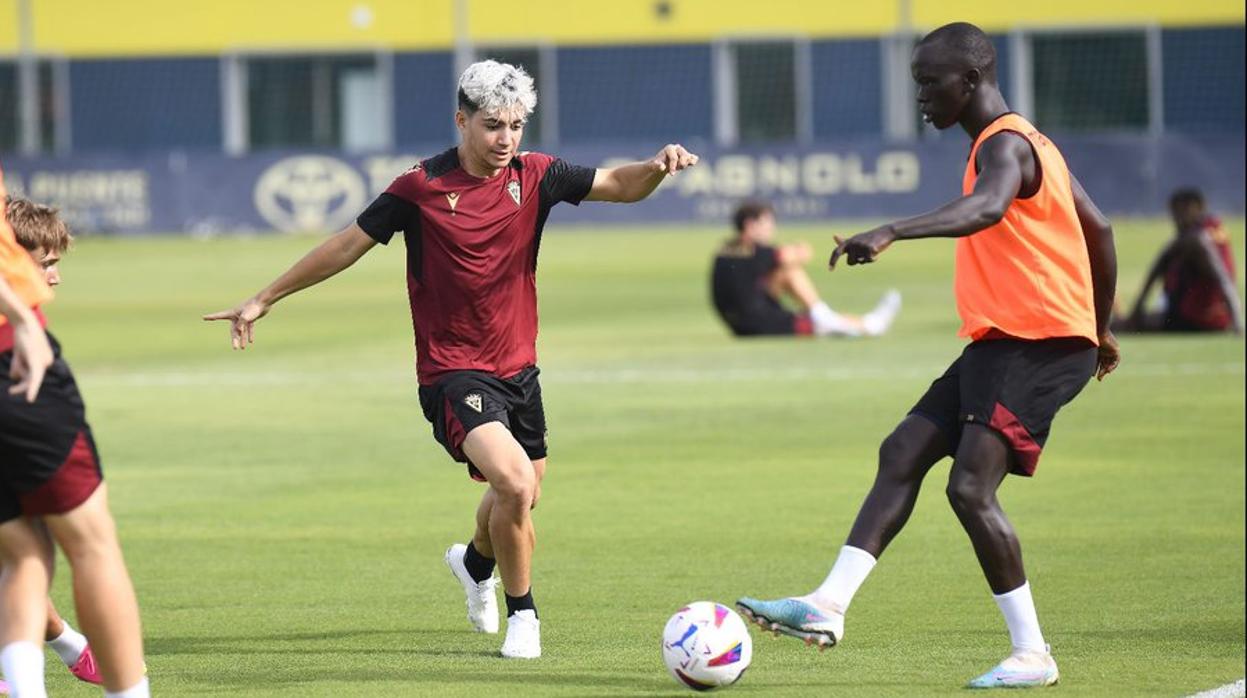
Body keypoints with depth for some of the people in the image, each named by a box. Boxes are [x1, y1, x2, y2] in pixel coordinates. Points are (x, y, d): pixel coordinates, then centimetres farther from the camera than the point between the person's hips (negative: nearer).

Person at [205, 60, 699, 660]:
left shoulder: (534, 176, 0)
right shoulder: (422, 187, -10)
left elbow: (620, 185, -4)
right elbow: (348, 245, -2)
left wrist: (658, 166, -27)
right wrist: (263, 300, 1)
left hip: (518, 370, 5)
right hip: (453, 372, -5)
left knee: (518, 499, 17)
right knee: (515, 483, -24)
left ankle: (475, 562, 53)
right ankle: (522, 613, -4)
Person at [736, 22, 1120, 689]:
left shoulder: (1005, 145, -14)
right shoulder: (1023, 144, 18)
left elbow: (986, 209, -38)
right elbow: (1099, 230, 24)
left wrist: (890, 232, -50)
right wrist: (1099, 329, 31)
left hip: (1039, 345, -11)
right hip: (1000, 343, 11)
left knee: (970, 488, -15)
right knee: (902, 453, 6)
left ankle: (1032, 655, -8)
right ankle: (828, 607, 3)